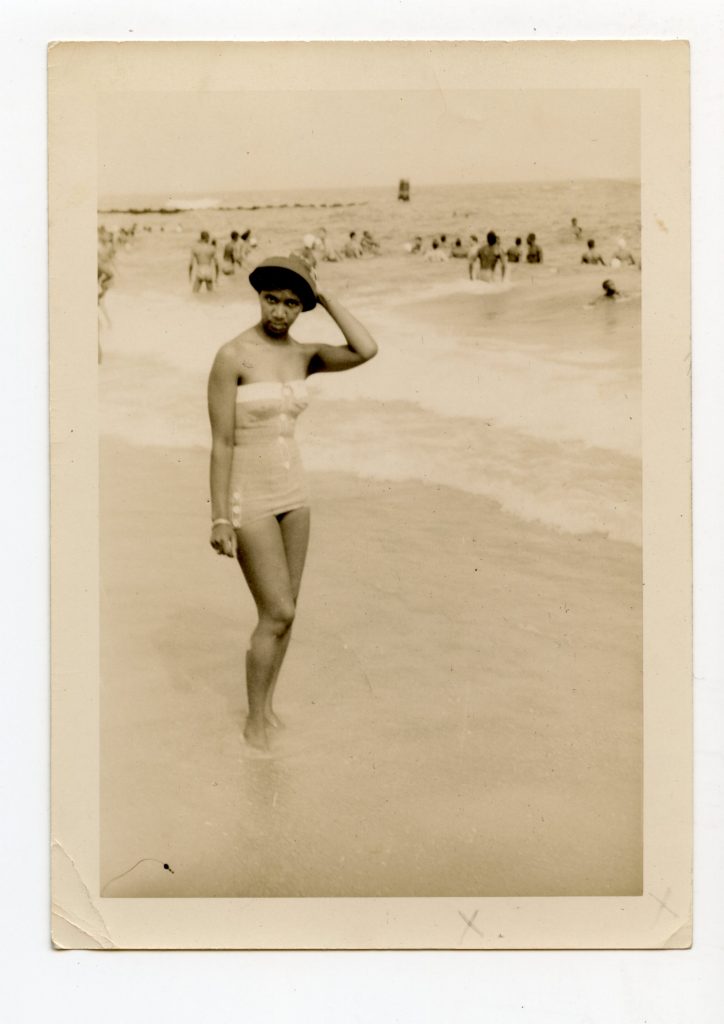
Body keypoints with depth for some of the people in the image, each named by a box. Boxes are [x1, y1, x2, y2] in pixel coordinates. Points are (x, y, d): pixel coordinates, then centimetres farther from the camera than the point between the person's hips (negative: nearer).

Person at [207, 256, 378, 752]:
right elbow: (221, 442, -17)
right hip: (248, 496, -7)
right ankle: (255, 721, 14)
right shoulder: (232, 355, -18)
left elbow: (367, 351, -13)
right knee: (279, 614, -6)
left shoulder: (303, 355, 3)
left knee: (283, 610, 12)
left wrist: (325, 296, -7)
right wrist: (220, 519, -17)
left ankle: (267, 703, 32)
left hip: (291, 491, 7)